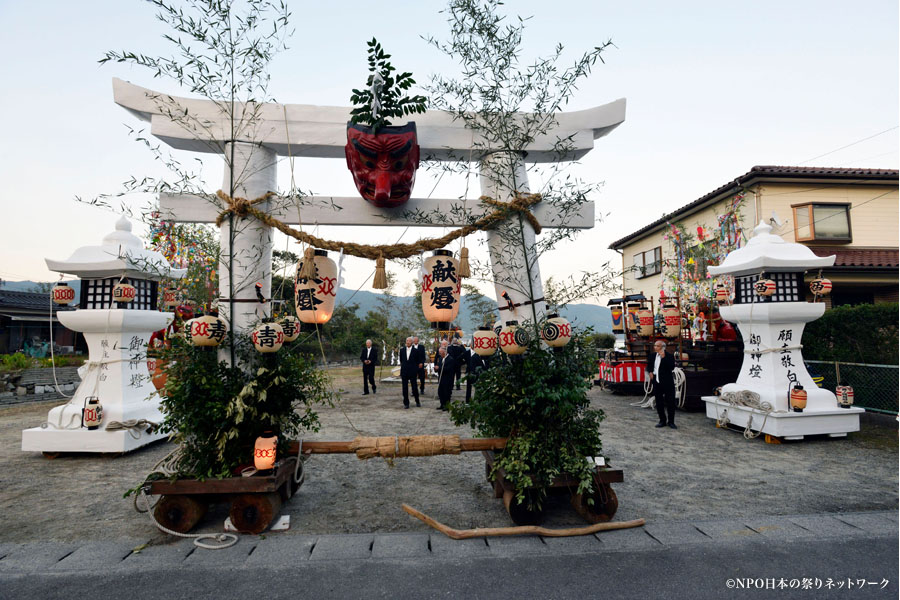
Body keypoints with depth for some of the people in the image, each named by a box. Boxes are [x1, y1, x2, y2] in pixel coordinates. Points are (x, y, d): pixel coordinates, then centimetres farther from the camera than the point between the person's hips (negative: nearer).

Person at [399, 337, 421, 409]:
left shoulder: (415, 351, -2)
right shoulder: (402, 350, 6)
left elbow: (417, 362, 2)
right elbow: (401, 360, 15)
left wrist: (417, 372, 1)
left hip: (413, 372, -2)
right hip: (404, 372, 2)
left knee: (414, 387, 2)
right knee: (405, 388, 4)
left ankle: (417, 401, 21)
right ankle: (406, 403, 12)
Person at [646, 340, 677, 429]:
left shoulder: (669, 356, -10)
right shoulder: (652, 356, 7)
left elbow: (672, 367, -25)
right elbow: (649, 365, 25)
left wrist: (663, 357, -26)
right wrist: (650, 372, 7)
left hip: (667, 383, -5)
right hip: (656, 382, 5)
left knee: (670, 402, 1)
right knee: (659, 403, 10)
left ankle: (671, 421, 14)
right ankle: (662, 421, 21)